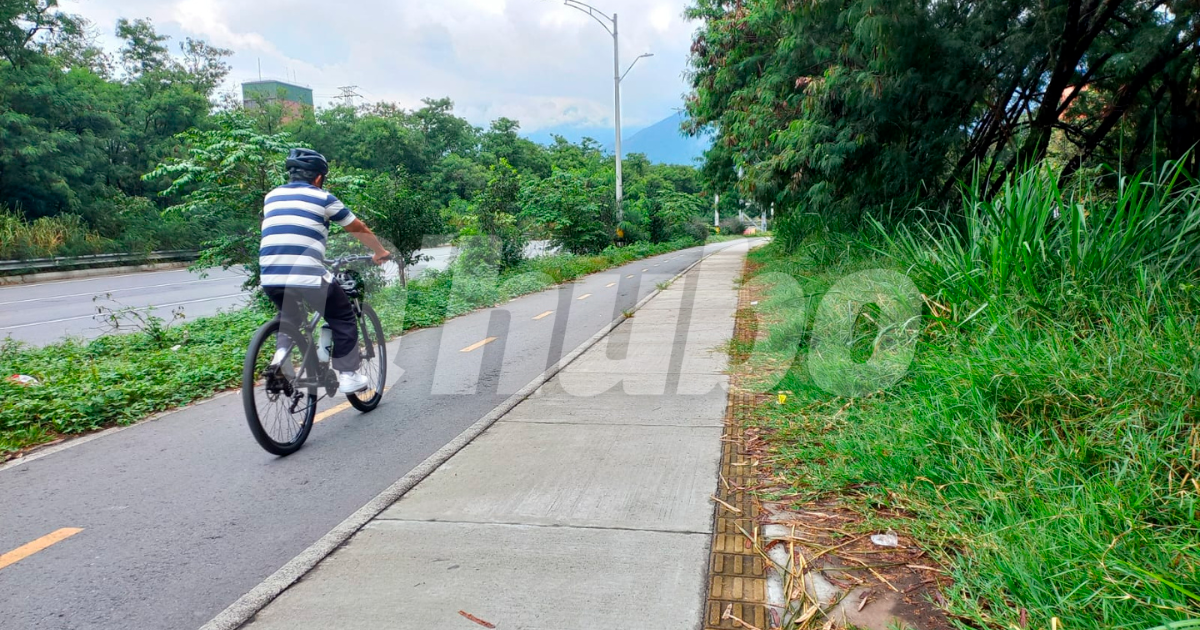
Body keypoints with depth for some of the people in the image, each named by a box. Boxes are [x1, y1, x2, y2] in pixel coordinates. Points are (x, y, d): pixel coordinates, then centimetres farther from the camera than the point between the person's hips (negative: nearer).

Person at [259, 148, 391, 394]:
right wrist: (381, 252, 33)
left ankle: (282, 352, 11)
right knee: (343, 318, 15)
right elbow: (361, 230, 16)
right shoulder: (323, 198, 7)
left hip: (270, 277, 5)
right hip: (307, 275, -5)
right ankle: (348, 376, 12)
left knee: (288, 316, 33)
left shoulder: (271, 197, 20)